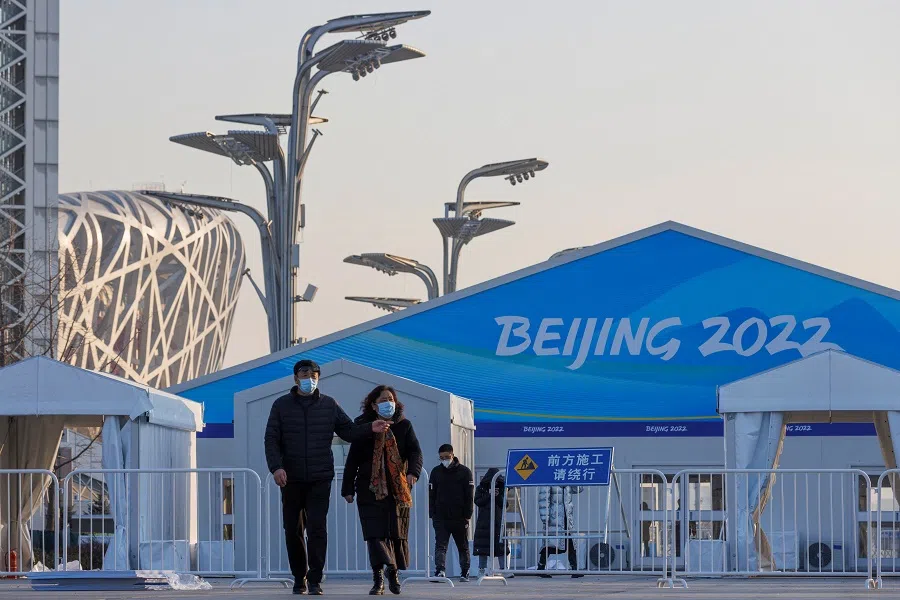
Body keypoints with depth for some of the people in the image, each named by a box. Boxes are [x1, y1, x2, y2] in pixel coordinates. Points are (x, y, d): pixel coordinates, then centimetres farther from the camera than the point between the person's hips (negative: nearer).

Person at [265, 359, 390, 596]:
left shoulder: (328, 405, 8)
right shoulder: (282, 405, 5)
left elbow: (348, 431, 10)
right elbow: (271, 439, 0)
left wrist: (370, 429, -9)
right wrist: (276, 466, -14)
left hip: (320, 479, -1)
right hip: (291, 479, 1)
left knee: (317, 529, -10)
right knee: (293, 530, 6)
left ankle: (315, 581, -9)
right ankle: (299, 578, 20)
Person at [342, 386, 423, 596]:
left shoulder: (404, 426, 8)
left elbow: (415, 452, -2)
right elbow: (352, 460, 6)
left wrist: (413, 472, -23)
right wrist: (348, 488, 3)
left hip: (398, 489, 1)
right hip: (370, 489, -1)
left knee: (397, 533, 5)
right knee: (375, 533, -11)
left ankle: (393, 572, 27)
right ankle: (378, 580, -14)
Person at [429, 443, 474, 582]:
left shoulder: (464, 472, 0)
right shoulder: (436, 472, 8)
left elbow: (469, 496, -1)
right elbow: (431, 495, 10)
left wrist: (467, 516, -7)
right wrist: (432, 514, 1)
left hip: (459, 517, -1)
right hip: (441, 517, 1)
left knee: (463, 547, 9)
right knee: (440, 545, -14)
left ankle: (465, 573, 19)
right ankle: (440, 570, -24)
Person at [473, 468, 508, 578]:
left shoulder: (501, 489, 9)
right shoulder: (481, 489, 6)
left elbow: (505, 505, 3)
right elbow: (477, 502, -6)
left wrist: (498, 496, -13)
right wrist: (489, 495, -14)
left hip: (498, 522, 1)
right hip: (484, 522, -1)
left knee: (501, 546, -6)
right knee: (483, 546, 0)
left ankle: (504, 568, -5)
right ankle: (481, 569, 6)